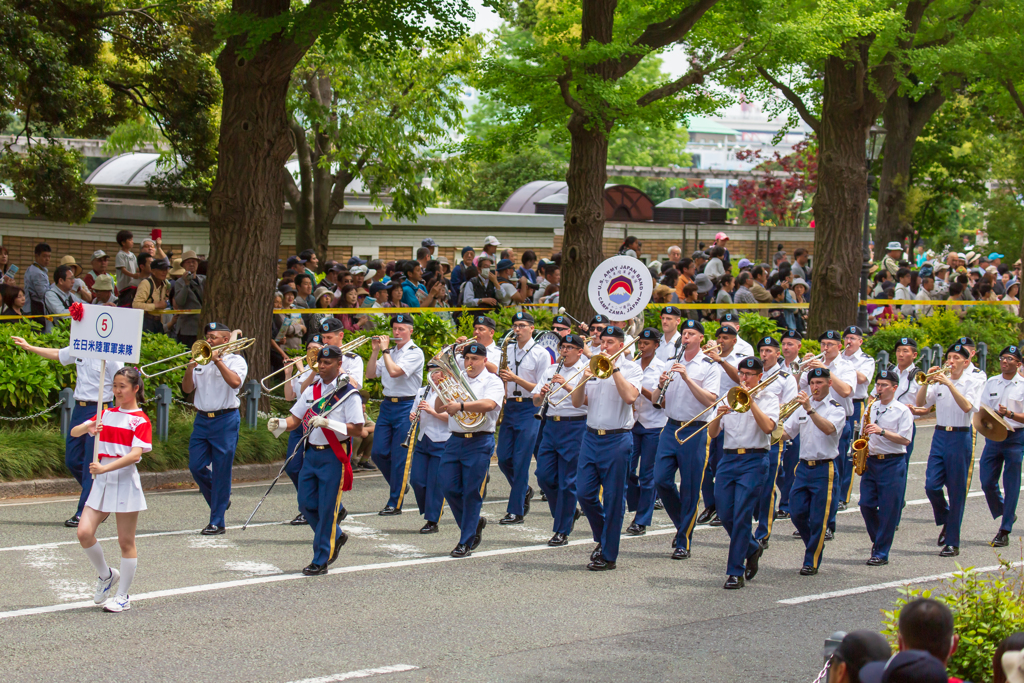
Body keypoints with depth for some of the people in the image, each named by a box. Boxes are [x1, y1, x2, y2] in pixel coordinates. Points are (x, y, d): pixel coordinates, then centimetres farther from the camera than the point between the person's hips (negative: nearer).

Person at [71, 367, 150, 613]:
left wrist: (105, 468, -27)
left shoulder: (141, 420, -4)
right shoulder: (106, 415, 13)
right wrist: (87, 428, -15)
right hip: (102, 481, 5)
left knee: (126, 541, 2)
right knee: (84, 532, -7)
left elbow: (135, 454, -16)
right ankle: (106, 575, 17)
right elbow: (74, 433, 9)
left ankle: (123, 596, 12)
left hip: (125, 481, -5)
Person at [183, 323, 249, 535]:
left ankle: (217, 522, 1)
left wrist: (217, 360, -14)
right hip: (202, 419, 5)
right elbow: (187, 389, 9)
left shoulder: (236, 360, 1)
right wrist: (190, 368, -7)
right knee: (196, 467, 0)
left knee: (221, 472, -3)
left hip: (225, 420, -5)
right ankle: (220, 500, 25)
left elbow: (235, 382, -19)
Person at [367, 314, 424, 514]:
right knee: (378, 452, 2)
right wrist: (375, 351, 1)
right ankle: (398, 484, 25)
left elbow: (394, 371, -21)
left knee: (399, 457, -4)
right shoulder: (390, 352, 15)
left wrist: (385, 350, -11)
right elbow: (370, 374, 10)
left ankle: (395, 503, 2)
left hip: (406, 406, -7)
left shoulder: (415, 353, -7)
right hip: (387, 405, 7)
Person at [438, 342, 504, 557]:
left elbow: (489, 404, -20)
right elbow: (439, 408, 12)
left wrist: (461, 406, -30)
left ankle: (466, 542, 3)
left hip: (479, 442, -5)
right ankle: (474, 524, 23)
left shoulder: (492, 381, 0)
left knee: (472, 493, -4)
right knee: (449, 488, 0)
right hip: (455, 440, 5)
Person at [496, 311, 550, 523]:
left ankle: (516, 511, -2)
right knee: (503, 459, 4)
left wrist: (516, 379, -17)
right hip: (508, 408, 6)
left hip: (529, 409, -6)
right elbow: (499, 379, 19)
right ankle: (524, 490, 29)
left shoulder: (540, 353, -3)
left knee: (521, 462, -7)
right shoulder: (507, 350, 13)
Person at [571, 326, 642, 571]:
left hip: (617, 439, -5)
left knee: (613, 499, -1)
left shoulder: (631, 368, -1)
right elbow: (577, 403, 5)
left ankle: (608, 555, 7)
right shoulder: (592, 366, 12)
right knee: (585, 493, 1)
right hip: (591, 437, 5)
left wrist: (614, 368, -17)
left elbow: (630, 397, -20)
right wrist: (584, 380, -13)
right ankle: (602, 539, 25)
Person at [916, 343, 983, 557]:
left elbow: (967, 406, -20)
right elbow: (920, 403, 0)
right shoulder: (939, 381, 9)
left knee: (957, 491, -1)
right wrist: (927, 381, -13)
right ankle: (945, 521, 22)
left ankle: (952, 543, 5)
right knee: (931, 485, -7)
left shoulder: (973, 383, -2)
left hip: (960, 437, -4)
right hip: (940, 436, 4)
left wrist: (949, 384, -25)